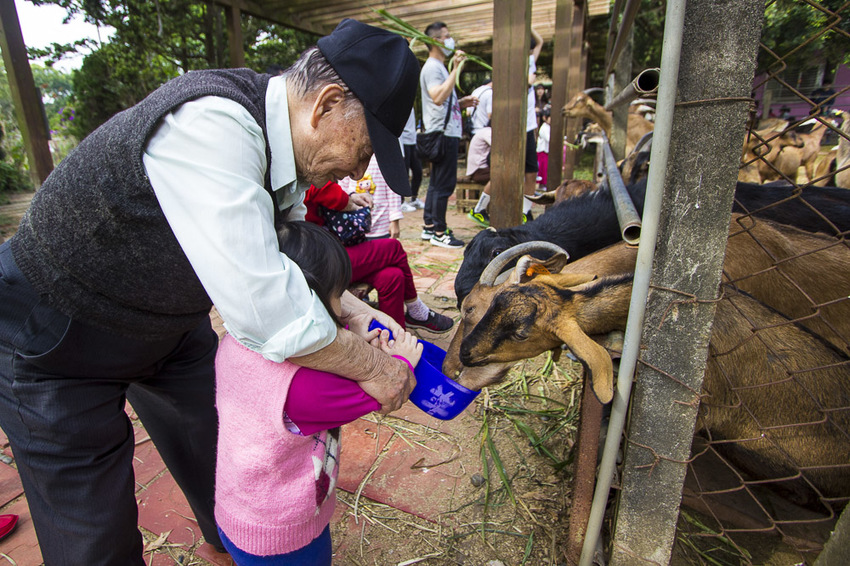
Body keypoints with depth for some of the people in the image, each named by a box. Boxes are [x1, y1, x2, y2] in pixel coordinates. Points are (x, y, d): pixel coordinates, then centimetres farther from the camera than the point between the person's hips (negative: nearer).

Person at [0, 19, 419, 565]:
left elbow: (283, 258, 5)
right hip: (56, 339, -7)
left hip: (169, 324, 8)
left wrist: (353, 310, -9)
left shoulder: (286, 145, -8)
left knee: (227, 461, 20)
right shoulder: (209, 124, -37)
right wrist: (371, 366, -27)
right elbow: (265, 311, -42)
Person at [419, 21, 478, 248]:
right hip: (443, 134, -11)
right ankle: (439, 232, -2)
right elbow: (438, 98, -26)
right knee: (444, 184, -8)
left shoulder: (439, 67, 24)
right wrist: (457, 69, -24)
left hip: (447, 133, 11)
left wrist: (462, 103, 13)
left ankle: (429, 227, 20)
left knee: (437, 182, 12)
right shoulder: (432, 67, -9)